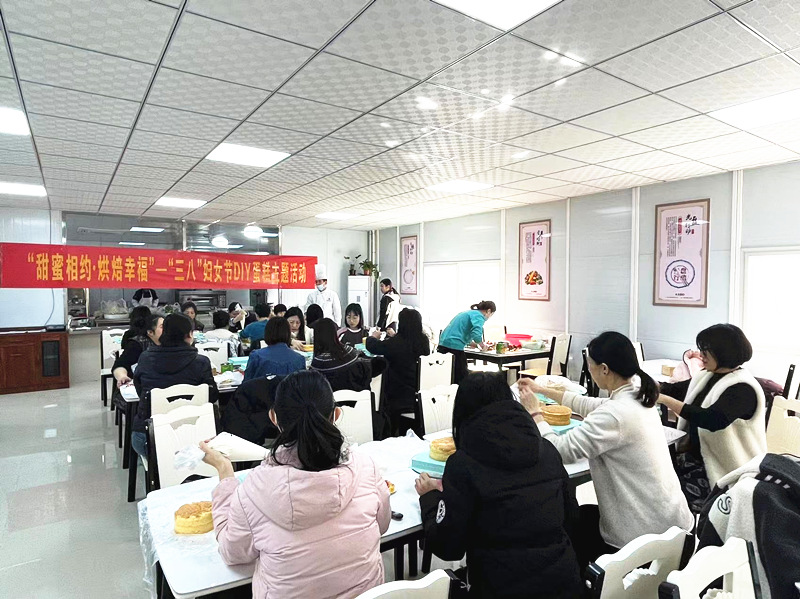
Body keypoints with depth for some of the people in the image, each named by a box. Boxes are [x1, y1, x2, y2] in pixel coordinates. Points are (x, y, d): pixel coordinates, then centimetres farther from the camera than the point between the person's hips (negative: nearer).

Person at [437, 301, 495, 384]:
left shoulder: (468, 313, 24)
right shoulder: (479, 316, -4)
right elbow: (476, 334, -20)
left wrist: (474, 344, 25)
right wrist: (483, 345, -2)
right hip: (454, 346, -9)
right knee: (462, 376, -1)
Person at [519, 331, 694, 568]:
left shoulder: (616, 414, -29)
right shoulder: (636, 396, 0)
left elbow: (560, 450, -26)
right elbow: (590, 405, 17)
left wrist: (535, 412, -11)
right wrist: (542, 390, 21)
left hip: (648, 535, -8)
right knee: (583, 514, 26)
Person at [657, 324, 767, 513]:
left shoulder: (742, 389, -19)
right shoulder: (707, 377, 5)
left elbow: (712, 420, -34)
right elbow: (676, 390, 13)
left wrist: (664, 399, -36)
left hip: (723, 470, -7)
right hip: (697, 456, 7)